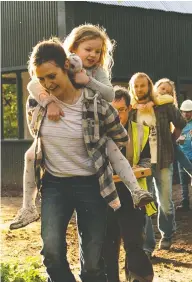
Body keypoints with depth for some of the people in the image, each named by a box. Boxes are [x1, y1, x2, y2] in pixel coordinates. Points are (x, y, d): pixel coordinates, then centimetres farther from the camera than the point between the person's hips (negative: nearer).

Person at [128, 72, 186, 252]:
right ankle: (146, 245, 8)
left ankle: (166, 234, 32)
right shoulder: (130, 110, -2)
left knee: (165, 203, 5)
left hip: (162, 161, 0)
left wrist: (170, 142, 10)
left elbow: (181, 123, 11)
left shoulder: (164, 106, -3)